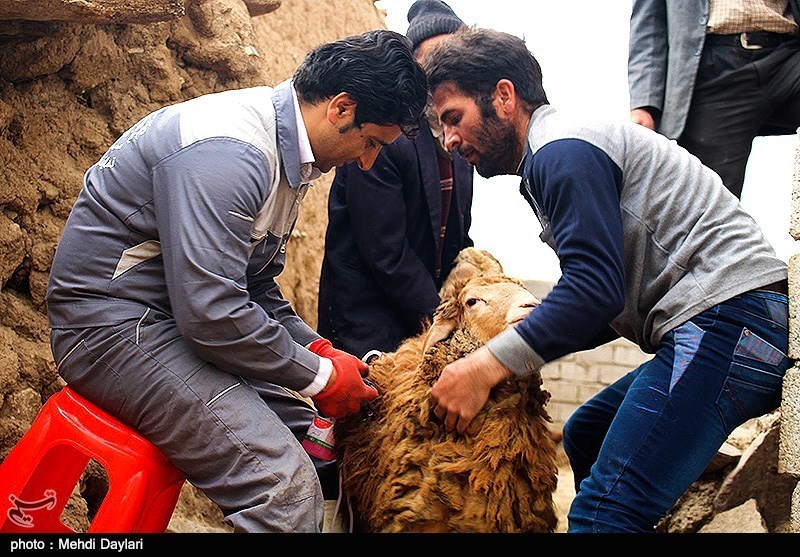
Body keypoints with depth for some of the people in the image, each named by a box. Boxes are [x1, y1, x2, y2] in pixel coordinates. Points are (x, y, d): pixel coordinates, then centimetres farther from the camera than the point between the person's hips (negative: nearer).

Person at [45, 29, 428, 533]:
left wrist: (318, 350, 3)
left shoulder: (287, 154, 9)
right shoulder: (226, 151, -24)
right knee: (285, 483, -21)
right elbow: (210, 313, -28)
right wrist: (319, 376, -16)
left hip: (183, 315, 10)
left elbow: (256, 287, 16)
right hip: (116, 324, -10)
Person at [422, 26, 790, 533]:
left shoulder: (562, 150, -7)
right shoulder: (560, 156, 25)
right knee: (584, 437, 21)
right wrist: (524, 345, 14)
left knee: (604, 511, -18)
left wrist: (487, 366, -19)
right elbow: (617, 303, 24)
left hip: (728, 317, -11)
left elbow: (596, 288, -19)